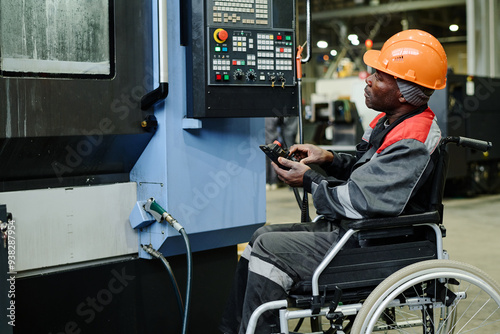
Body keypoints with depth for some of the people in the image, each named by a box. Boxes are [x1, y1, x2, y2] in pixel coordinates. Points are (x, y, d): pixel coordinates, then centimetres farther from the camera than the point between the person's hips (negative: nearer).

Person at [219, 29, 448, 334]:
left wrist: (309, 181, -14)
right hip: (350, 228, 11)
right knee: (261, 237, 10)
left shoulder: (411, 143, -24)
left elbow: (363, 202, -28)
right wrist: (329, 159, 4)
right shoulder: (388, 121, 9)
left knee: (270, 251, -17)